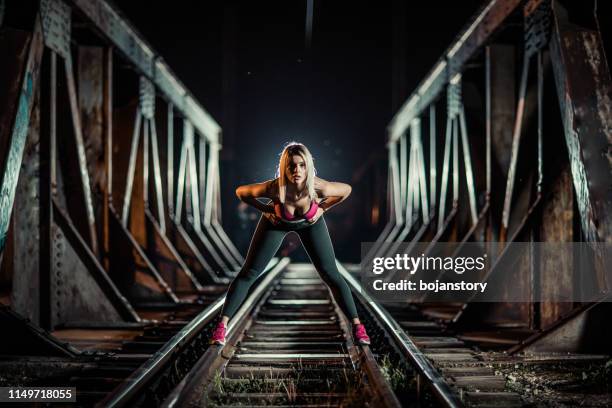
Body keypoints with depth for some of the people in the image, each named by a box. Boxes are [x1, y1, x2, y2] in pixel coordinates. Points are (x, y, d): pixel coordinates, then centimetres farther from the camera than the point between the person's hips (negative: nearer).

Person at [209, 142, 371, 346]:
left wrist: (322, 208, -16)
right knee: (249, 273, -3)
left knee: (331, 275, -2)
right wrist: (266, 210, -17)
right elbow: (241, 191, -20)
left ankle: (357, 326, 10)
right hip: (277, 222, 0)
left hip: (310, 222, 0)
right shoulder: (273, 188, -40)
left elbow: (346, 190, -16)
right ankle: (222, 326, 7)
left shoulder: (318, 187, -39)